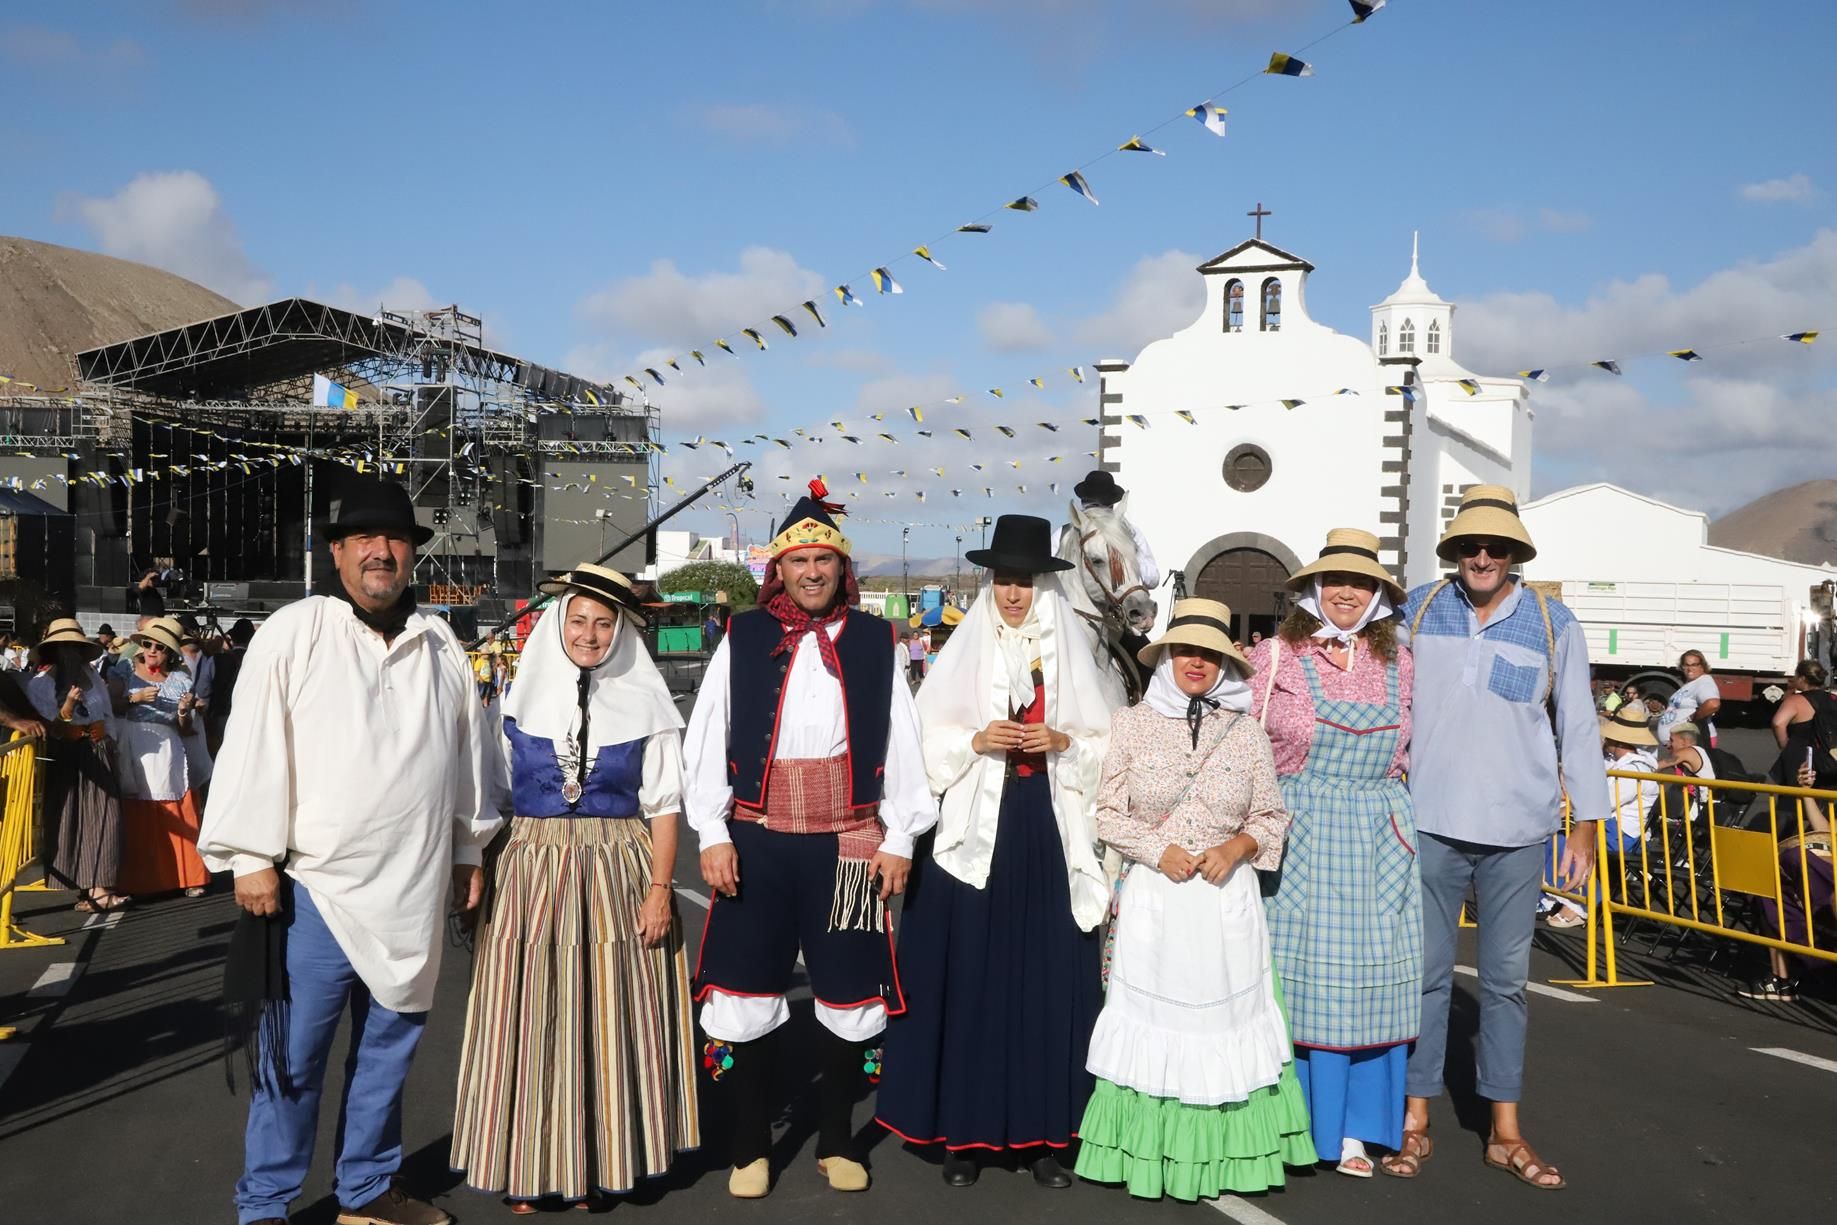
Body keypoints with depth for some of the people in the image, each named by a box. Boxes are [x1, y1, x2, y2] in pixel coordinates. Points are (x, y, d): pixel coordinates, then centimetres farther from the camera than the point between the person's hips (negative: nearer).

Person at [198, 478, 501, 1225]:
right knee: (292, 1055, 3)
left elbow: (468, 752, 14)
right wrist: (252, 857, -10)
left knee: (388, 1046, 15)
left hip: (413, 889, 4)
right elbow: (253, 748, -7)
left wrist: (469, 849, 15)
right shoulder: (291, 635, -5)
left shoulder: (441, 647, 7)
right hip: (315, 883, -4)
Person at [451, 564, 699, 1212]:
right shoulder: (521, 700, 4)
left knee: (609, 1025, 4)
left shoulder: (645, 706, 0)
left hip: (617, 878, -1)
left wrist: (659, 889, -8)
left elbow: (662, 805, -1)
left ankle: (599, 1161, 20)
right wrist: (480, 879, 3)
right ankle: (527, 1165, 19)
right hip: (529, 875, 2)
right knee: (528, 1024, 5)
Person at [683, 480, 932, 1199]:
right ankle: (750, 1147, 25)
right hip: (757, 843, 0)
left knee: (850, 995, 9)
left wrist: (899, 840, -1)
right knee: (749, 993, 7)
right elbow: (707, 741, 0)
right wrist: (712, 834, -6)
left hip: (848, 846, 1)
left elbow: (900, 743, 2)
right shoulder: (742, 639, 1)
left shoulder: (874, 642, 3)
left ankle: (837, 1141, 28)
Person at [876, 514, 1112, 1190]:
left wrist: (1062, 741, -9)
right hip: (977, 827, -1)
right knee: (969, 979, 0)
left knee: (1048, 979, 3)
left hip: (1050, 829, 1)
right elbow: (927, 738, 3)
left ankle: (1044, 1131, 13)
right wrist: (977, 741, -12)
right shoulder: (964, 647, 5)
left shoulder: (1070, 651, 8)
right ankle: (964, 1131, 11)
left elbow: (1104, 744, 9)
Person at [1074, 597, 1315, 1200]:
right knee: (1155, 1017, 5)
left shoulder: (1246, 732, 2)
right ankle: (1153, 1151, 18)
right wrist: (1158, 849, -12)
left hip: (1225, 897, 1)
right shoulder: (1133, 723, 0)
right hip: (1153, 896, 0)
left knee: (1224, 1014, 5)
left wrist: (1236, 847, -11)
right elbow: (1108, 813, 3)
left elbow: (1271, 819, 8)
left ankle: (1225, 1149, 19)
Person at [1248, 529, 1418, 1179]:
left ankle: (1354, 1131, 17)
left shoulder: (1399, 664, 8)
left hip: (1379, 833, 3)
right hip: (1297, 829, -3)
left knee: (1371, 974, 5)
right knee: (1295, 971, 2)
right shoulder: (1275, 657, -2)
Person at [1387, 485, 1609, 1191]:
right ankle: (1415, 1123, 17)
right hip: (1430, 822, 0)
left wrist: (1586, 827, 4)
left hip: (1516, 831, 0)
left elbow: (1577, 730, 5)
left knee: (1506, 980, 8)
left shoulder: (1553, 625, 2)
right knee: (1427, 973, 5)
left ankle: (1505, 1132, 20)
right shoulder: (1417, 611, 3)